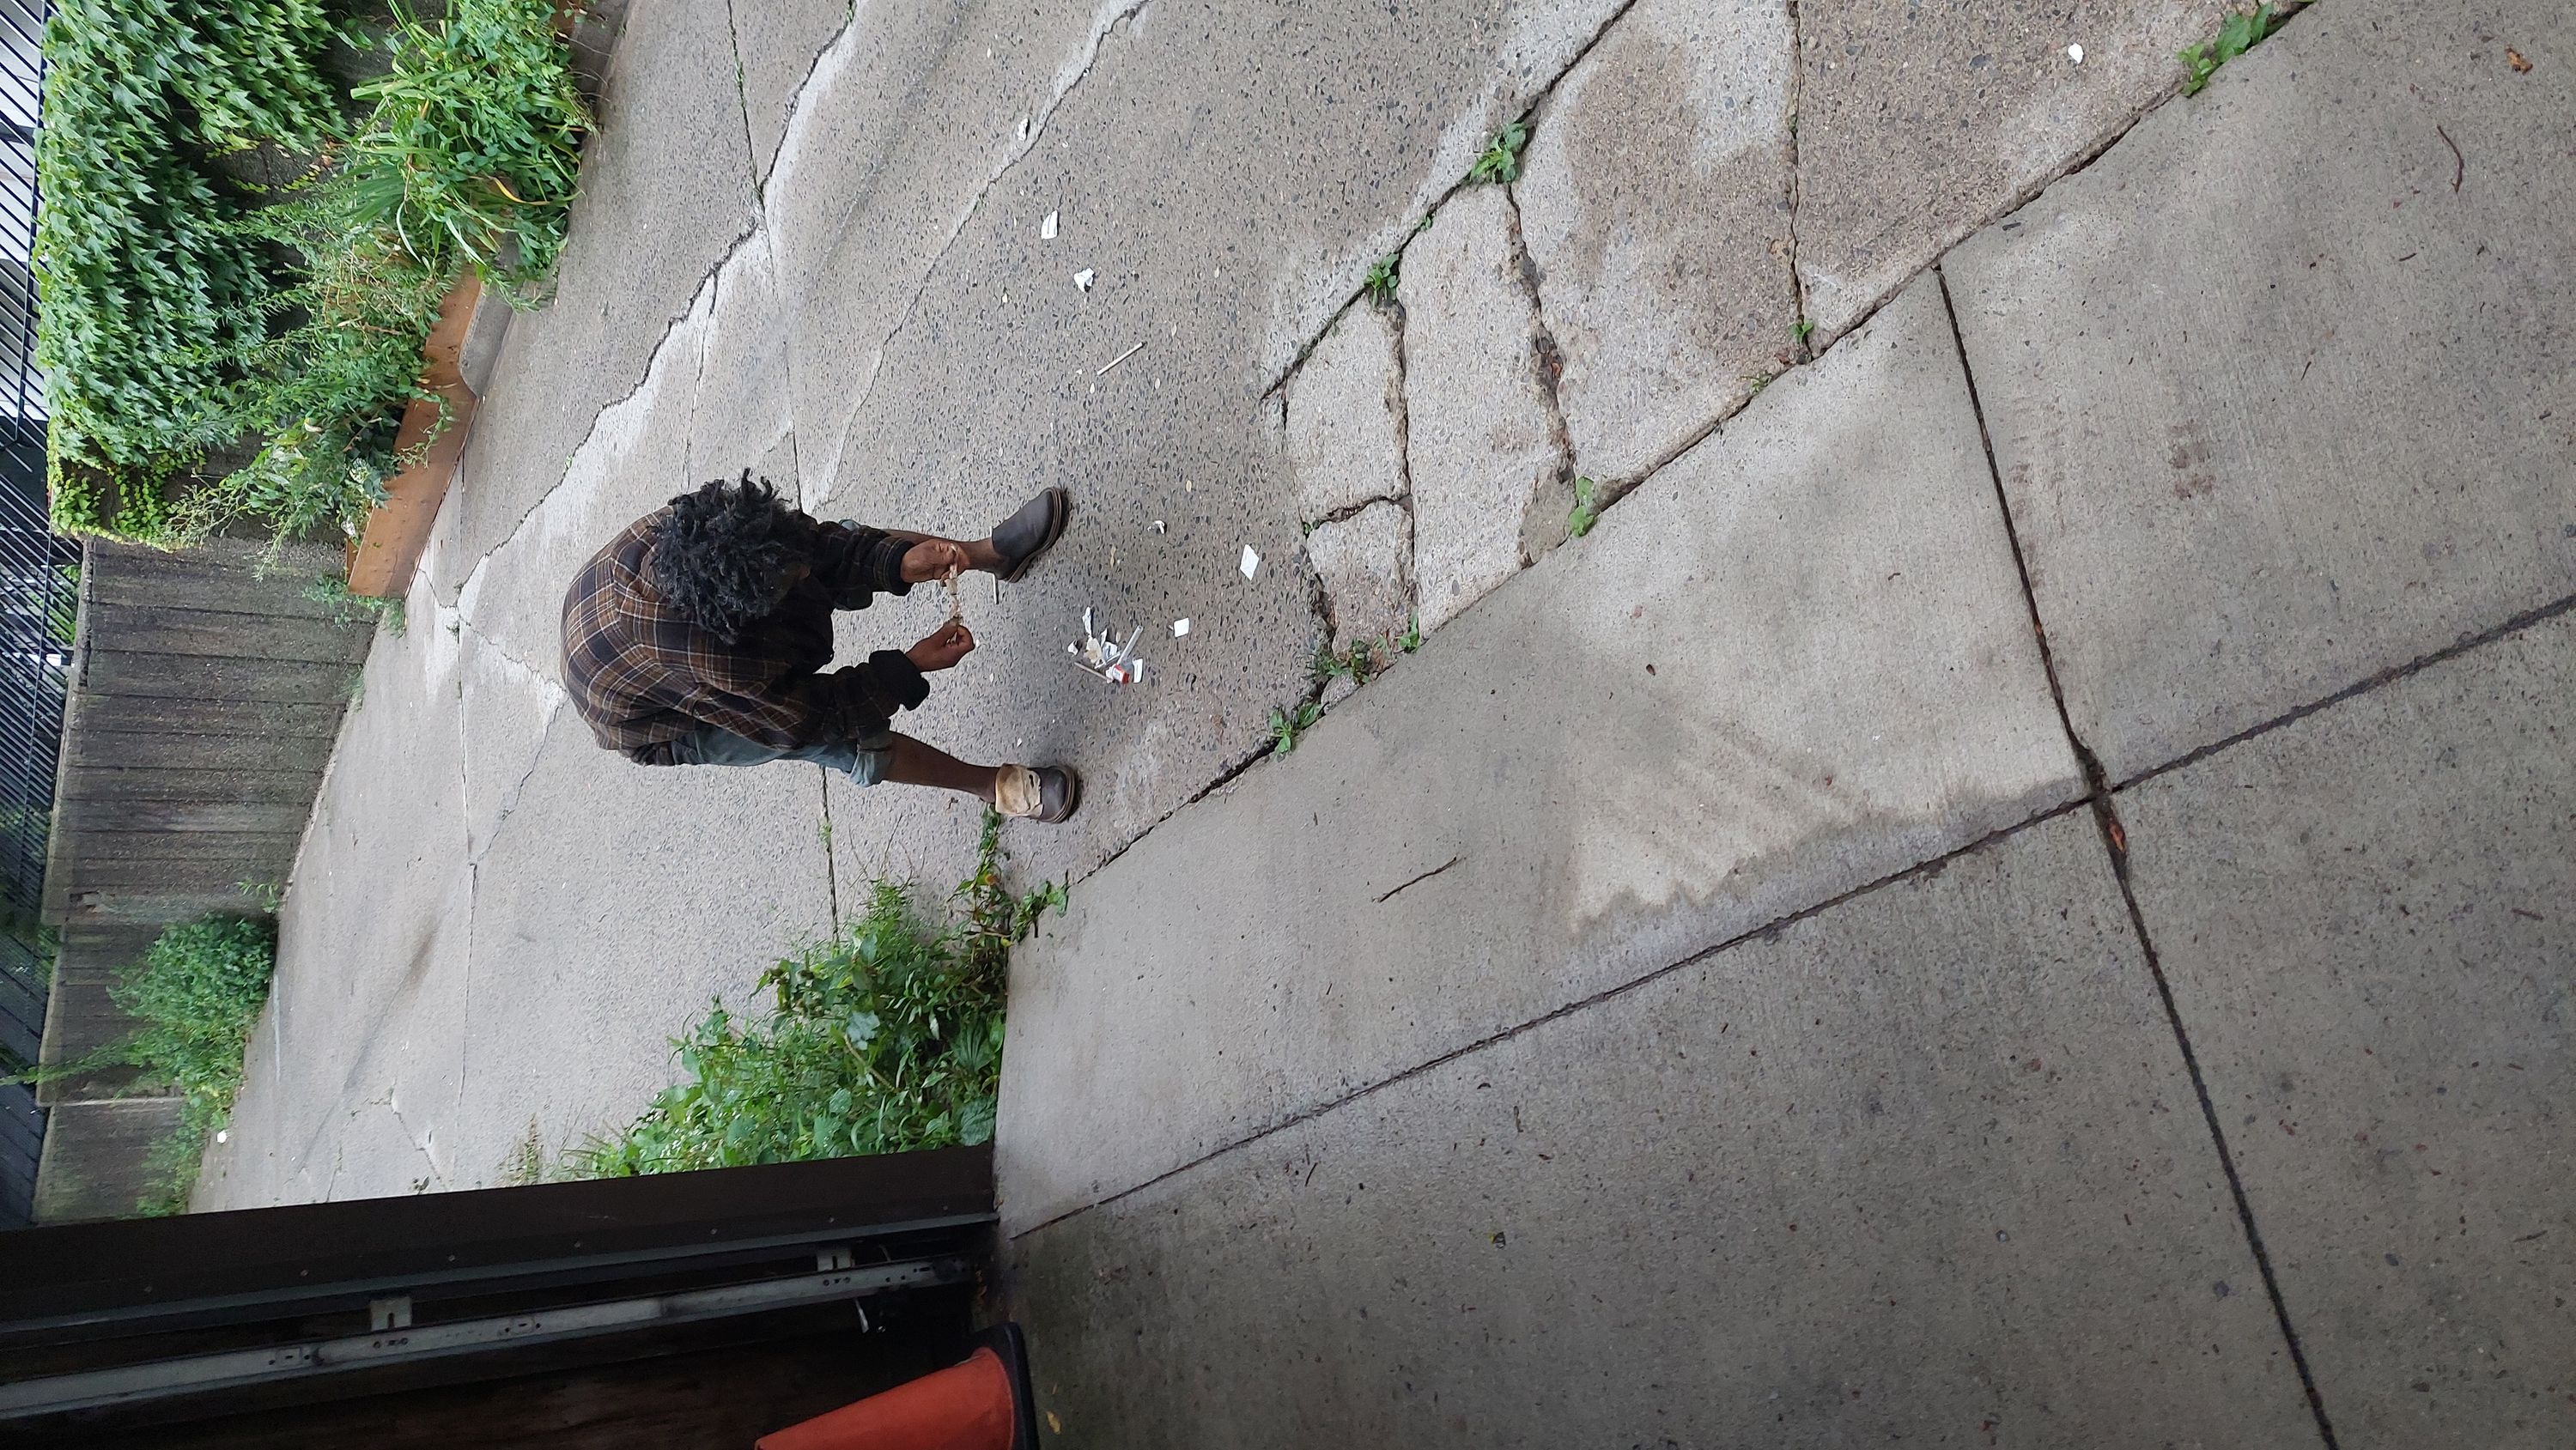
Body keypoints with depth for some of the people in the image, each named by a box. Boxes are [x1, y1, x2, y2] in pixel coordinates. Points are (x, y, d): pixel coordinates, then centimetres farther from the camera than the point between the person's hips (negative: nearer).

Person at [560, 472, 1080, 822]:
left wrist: (903, 562, -32)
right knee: (847, 740, -21)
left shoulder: (688, 530, -32)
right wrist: (913, 665, -27)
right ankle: (994, 785, -4)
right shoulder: (710, 663, -47)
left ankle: (994, 553, 5)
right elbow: (808, 719, -30)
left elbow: (818, 541, -18)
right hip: (669, 728, -6)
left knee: (838, 539, -6)